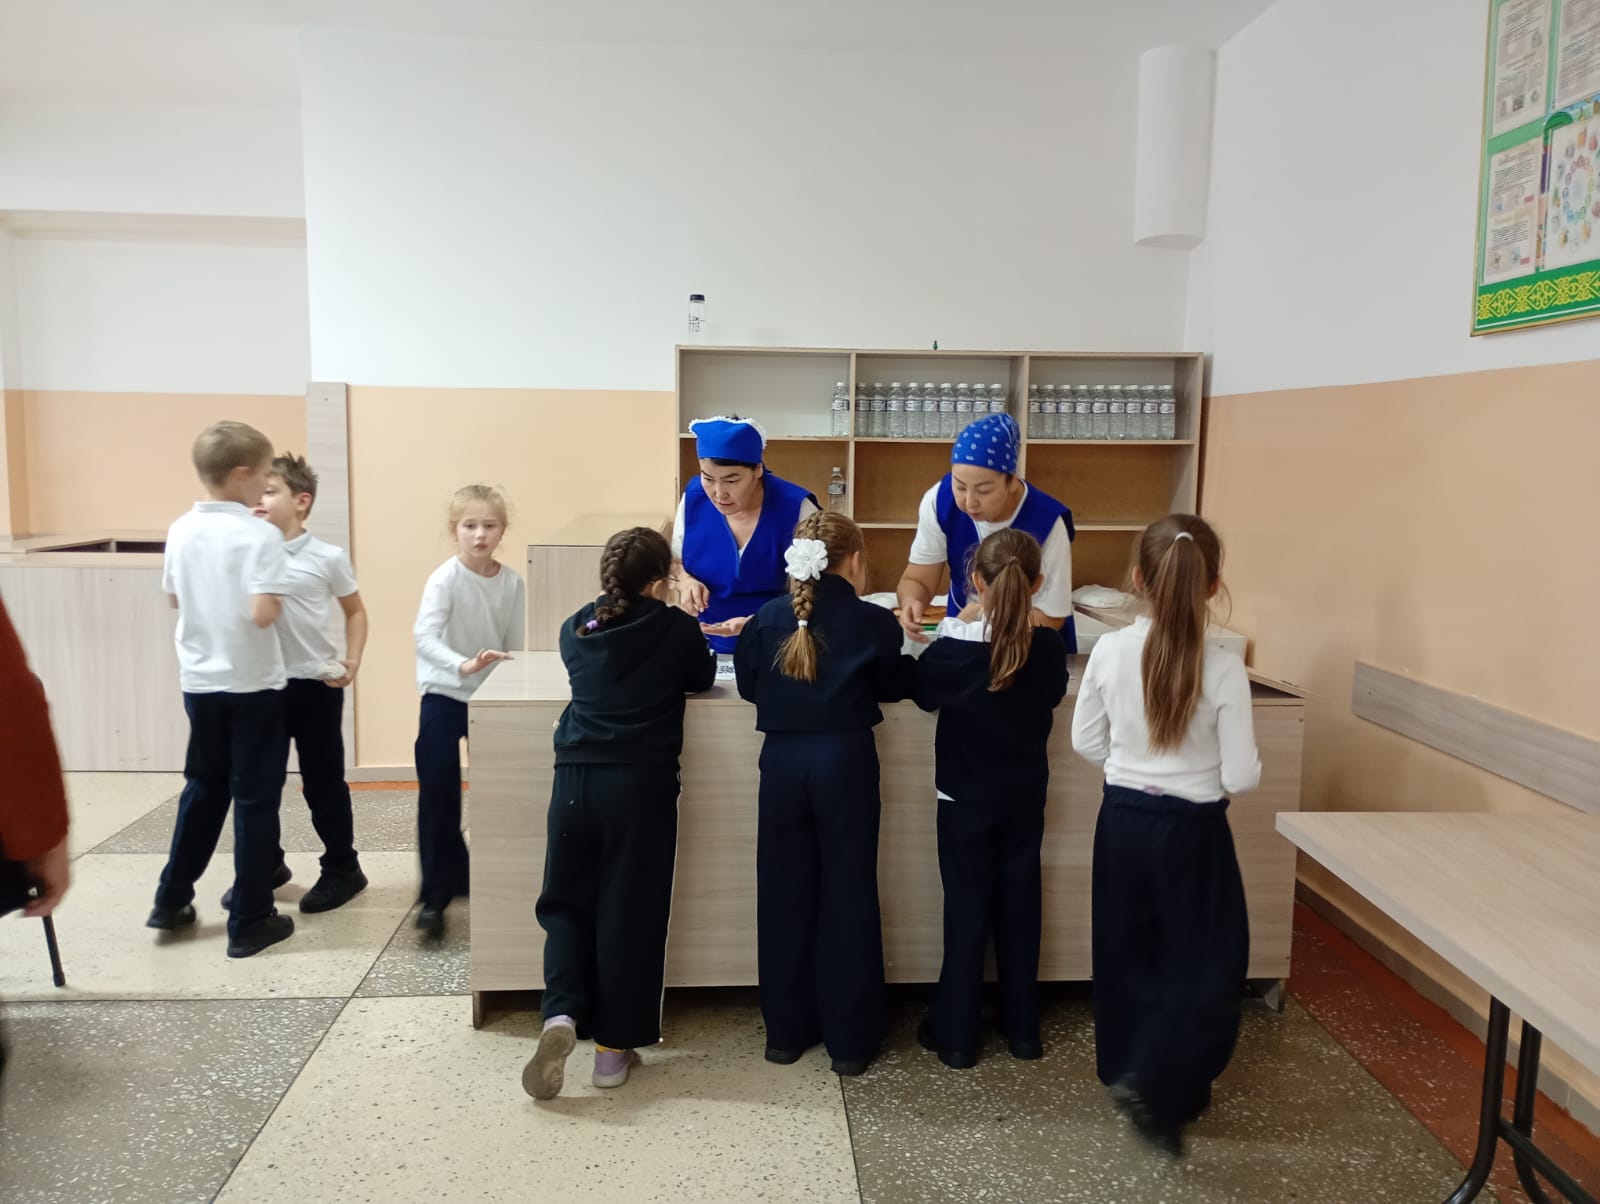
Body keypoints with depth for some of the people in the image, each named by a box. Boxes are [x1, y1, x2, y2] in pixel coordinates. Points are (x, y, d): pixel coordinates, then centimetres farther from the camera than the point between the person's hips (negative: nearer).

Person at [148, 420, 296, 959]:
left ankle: (172, 900, 31)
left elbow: (175, 598, 15)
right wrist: (275, 600, -7)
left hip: (200, 681, 6)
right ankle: (249, 921, 10)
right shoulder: (261, 535, -18)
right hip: (254, 685, -6)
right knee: (255, 799, 3)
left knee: (202, 788, 21)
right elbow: (262, 613, -26)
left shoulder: (181, 531, 2)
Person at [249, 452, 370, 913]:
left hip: (315, 685, -3)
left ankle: (342, 869, 21)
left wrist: (352, 661, -6)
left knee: (323, 783, 7)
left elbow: (355, 612, 4)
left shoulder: (328, 557, -6)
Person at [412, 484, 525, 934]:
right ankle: (437, 894, 3)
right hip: (444, 696, -4)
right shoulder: (444, 578, -18)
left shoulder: (512, 582, -6)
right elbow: (424, 637, -32)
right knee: (438, 796, -7)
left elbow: (516, 646, 1)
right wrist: (464, 665, -47)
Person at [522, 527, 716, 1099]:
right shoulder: (675, 628, -2)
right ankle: (613, 1048, 16)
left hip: (575, 778, 3)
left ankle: (561, 1014, -3)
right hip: (641, 782, -3)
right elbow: (703, 677, 15)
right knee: (629, 912, 7)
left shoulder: (575, 629, 9)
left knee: (567, 902, 17)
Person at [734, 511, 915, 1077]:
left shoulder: (768, 618, -2)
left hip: (782, 761, 2)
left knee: (784, 893, 12)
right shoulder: (874, 622, -7)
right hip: (845, 761, -2)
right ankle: (850, 1041, 16)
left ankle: (786, 1031, 23)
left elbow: (748, 684, 9)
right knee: (848, 896, 7)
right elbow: (897, 685, 9)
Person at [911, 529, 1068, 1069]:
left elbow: (924, 693, 0)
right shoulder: (1048, 648, -13)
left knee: (967, 909, 7)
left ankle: (956, 1035, 17)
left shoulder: (952, 649, -21)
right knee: (1020, 906, 14)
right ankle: (1022, 1028, 27)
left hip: (966, 796, -2)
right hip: (1025, 796, 3)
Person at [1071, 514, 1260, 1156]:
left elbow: (1085, 741, 1)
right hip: (1192, 832, -3)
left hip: (1122, 822, 4)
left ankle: (1128, 1073, 34)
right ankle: (1156, 1082, 3)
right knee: (1208, 963, 14)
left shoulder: (1109, 652, -10)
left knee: (1129, 955, 20)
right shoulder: (1223, 669, -17)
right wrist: (1215, 767, 8)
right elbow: (1240, 776, -14)